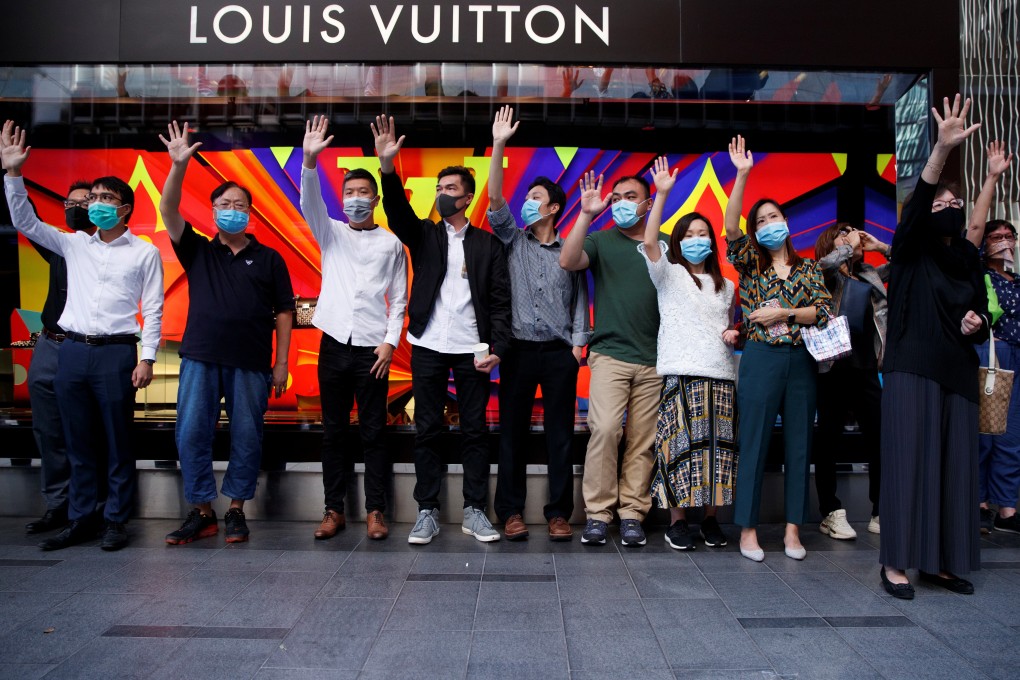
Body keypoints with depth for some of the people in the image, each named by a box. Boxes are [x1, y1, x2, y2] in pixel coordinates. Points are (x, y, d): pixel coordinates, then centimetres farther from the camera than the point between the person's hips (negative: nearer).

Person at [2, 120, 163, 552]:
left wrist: (147, 358, -8)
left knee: (118, 443, 2)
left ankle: (116, 522, 11)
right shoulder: (74, 244, 14)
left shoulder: (145, 253, 2)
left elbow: (153, 309, -1)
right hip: (72, 351, 4)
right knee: (77, 443, 10)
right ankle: (80, 520, 19)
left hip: (116, 354, -4)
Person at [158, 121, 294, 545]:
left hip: (251, 363, -1)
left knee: (246, 438, 3)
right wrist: (179, 166, -14)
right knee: (192, 435, 1)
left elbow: (283, 312, 6)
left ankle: (236, 510, 17)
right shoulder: (198, 251, 13)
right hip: (200, 359, 2)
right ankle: (201, 513, 14)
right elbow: (168, 211, 0)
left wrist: (281, 363, 0)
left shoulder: (268, 259, 8)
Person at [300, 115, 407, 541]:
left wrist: (390, 341, -6)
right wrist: (310, 160, -24)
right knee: (333, 431, 6)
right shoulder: (331, 234, 11)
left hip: (373, 348, -2)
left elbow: (399, 299, 5)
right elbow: (310, 203, -8)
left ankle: (375, 511, 9)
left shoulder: (391, 243, 7)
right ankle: (334, 510, 15)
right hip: (334, 343, 2)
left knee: (373, 432, 2)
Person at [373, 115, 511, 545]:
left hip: (473, 349, -1)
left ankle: (475, 512, 15)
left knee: (474, 431, 5)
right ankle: (427, 512, 13)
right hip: (428, 347, 1)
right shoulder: (424, 235, 11)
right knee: (427, 430, 5)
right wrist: (387, 167, -25)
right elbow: (397, 211, -9)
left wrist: (497, 348, -9)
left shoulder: (488, 244, 7)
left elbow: (501, 301, 2)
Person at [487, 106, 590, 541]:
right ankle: (511, 512, 11)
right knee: (513, 430, 2)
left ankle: (558, 513, 11)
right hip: (519, 348, 0)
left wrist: (578, 344, -1)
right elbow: (495, 200, -4)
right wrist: (498, 146, -10)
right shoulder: (514, 242, 9)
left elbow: (580, 300, 11)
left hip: (559, 351, 0)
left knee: (560, 433, 3)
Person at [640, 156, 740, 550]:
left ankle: (710, 517, 15)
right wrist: (662, 194, -15)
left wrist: (733, 336, 5)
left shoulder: (725, 286, 22)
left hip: (719, 375, 4)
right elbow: (649, 241, -10)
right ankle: (677, 522, 3)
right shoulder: (669, 274, 8)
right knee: (680, 445, -7)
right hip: (680, 373, -4)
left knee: (717, 447, 2)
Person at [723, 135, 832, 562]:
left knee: (799, 445, 6)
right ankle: (748, 529, 7)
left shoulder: (808, 268, 12)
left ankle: (793, 529, 15)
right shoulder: (751, 264, 6)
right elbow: (731, 227, -11)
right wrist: (742, 175, -17)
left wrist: (784, 312, -12)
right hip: (762, 360, -3)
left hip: (802, 361, 3)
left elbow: (824, 311, 0)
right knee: (754, 445, -1)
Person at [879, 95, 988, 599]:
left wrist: (975, 325, -5)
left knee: (954, 465, 5)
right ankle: (895, 562, -1)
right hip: (912, 372, -5)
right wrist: (942, 149, -33)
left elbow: (983, 315, 19)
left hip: (957, 375, 5)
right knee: (908, 461, -7)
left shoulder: (969, 259, 14)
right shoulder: (911, 251, -1)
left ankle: (941, 561, 15)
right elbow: (915, 202, -20)